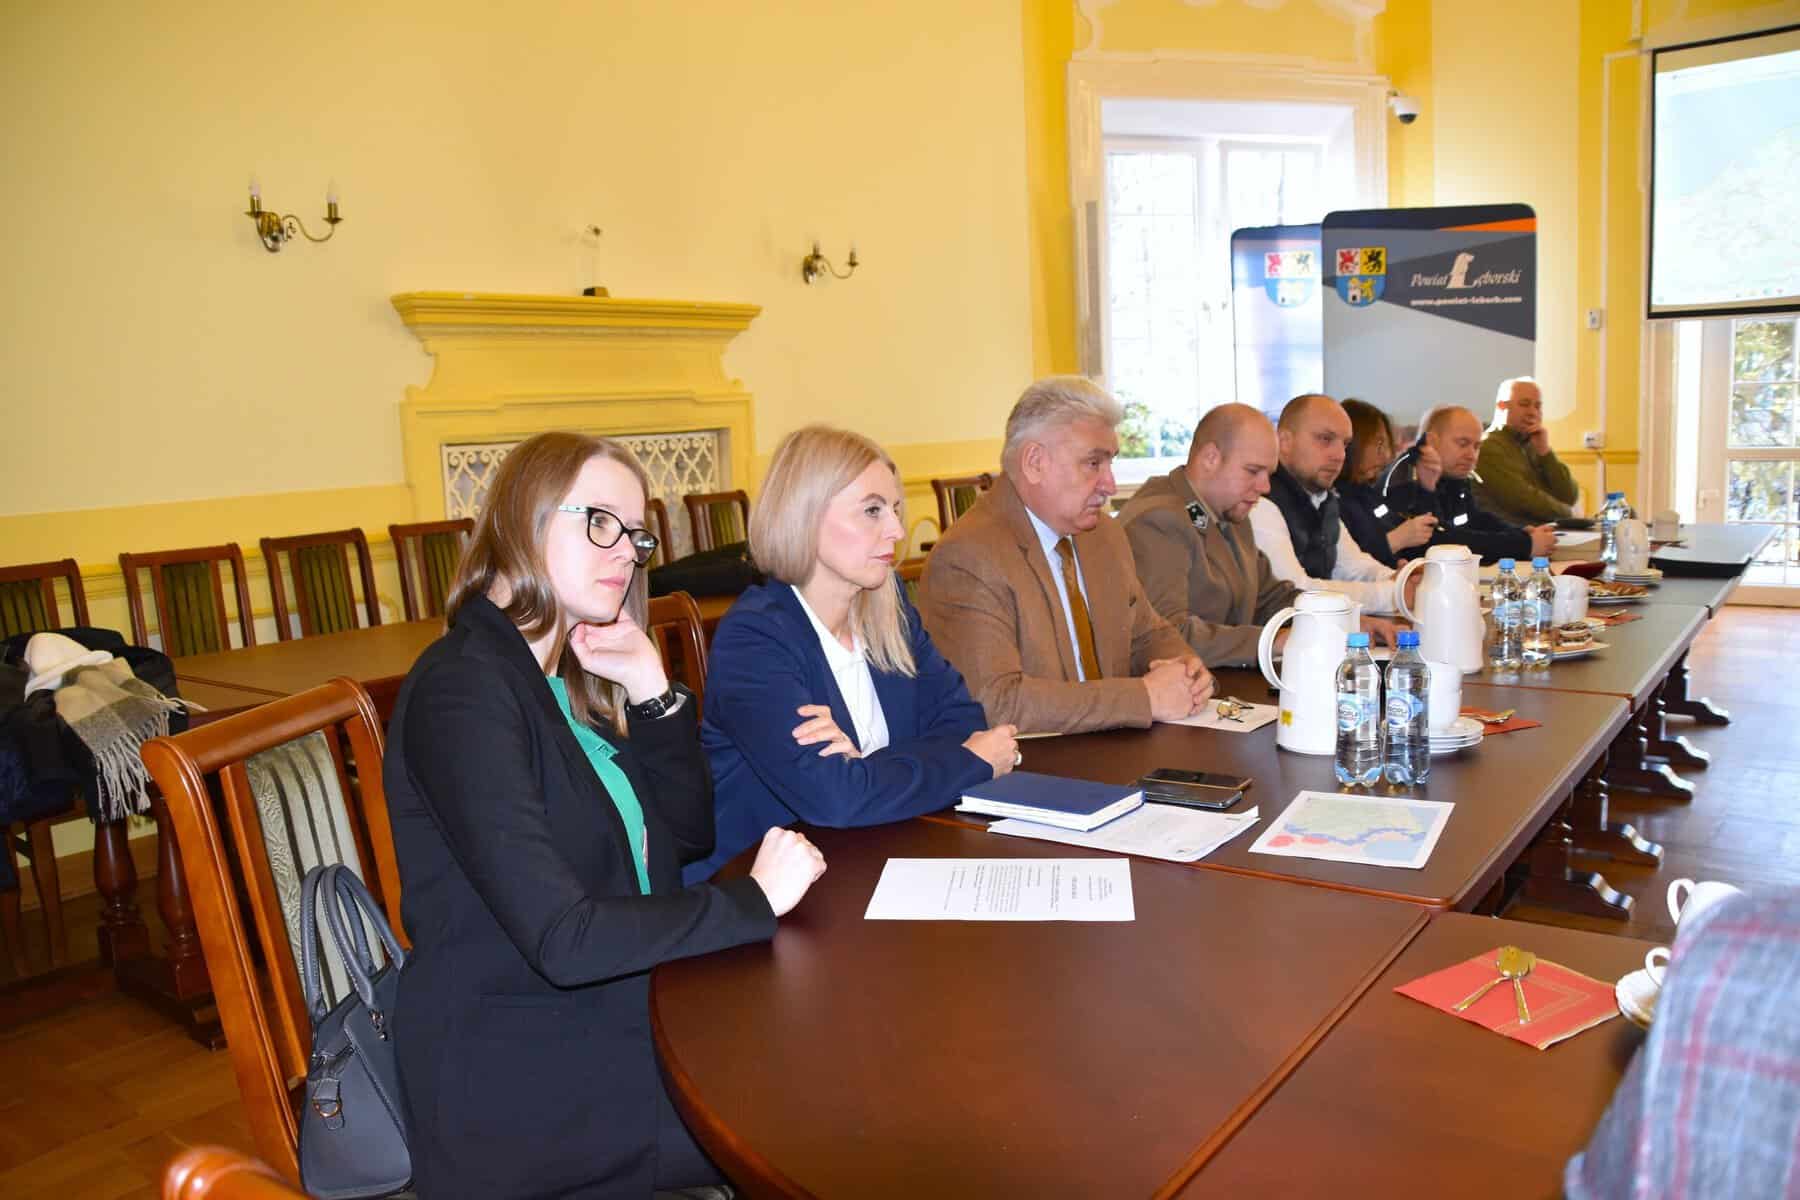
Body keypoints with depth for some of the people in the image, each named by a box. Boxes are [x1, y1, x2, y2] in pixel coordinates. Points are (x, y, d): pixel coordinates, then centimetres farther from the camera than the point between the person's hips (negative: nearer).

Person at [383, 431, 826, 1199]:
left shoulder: (569, 680, 7)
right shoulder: (463, 688, -20)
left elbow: (688, 838, 10)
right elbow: (561, 939, -27)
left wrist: (652, 693, -4)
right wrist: (756, 899, -18)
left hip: (613, 1020, 8)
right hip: (516, 1090, -8)